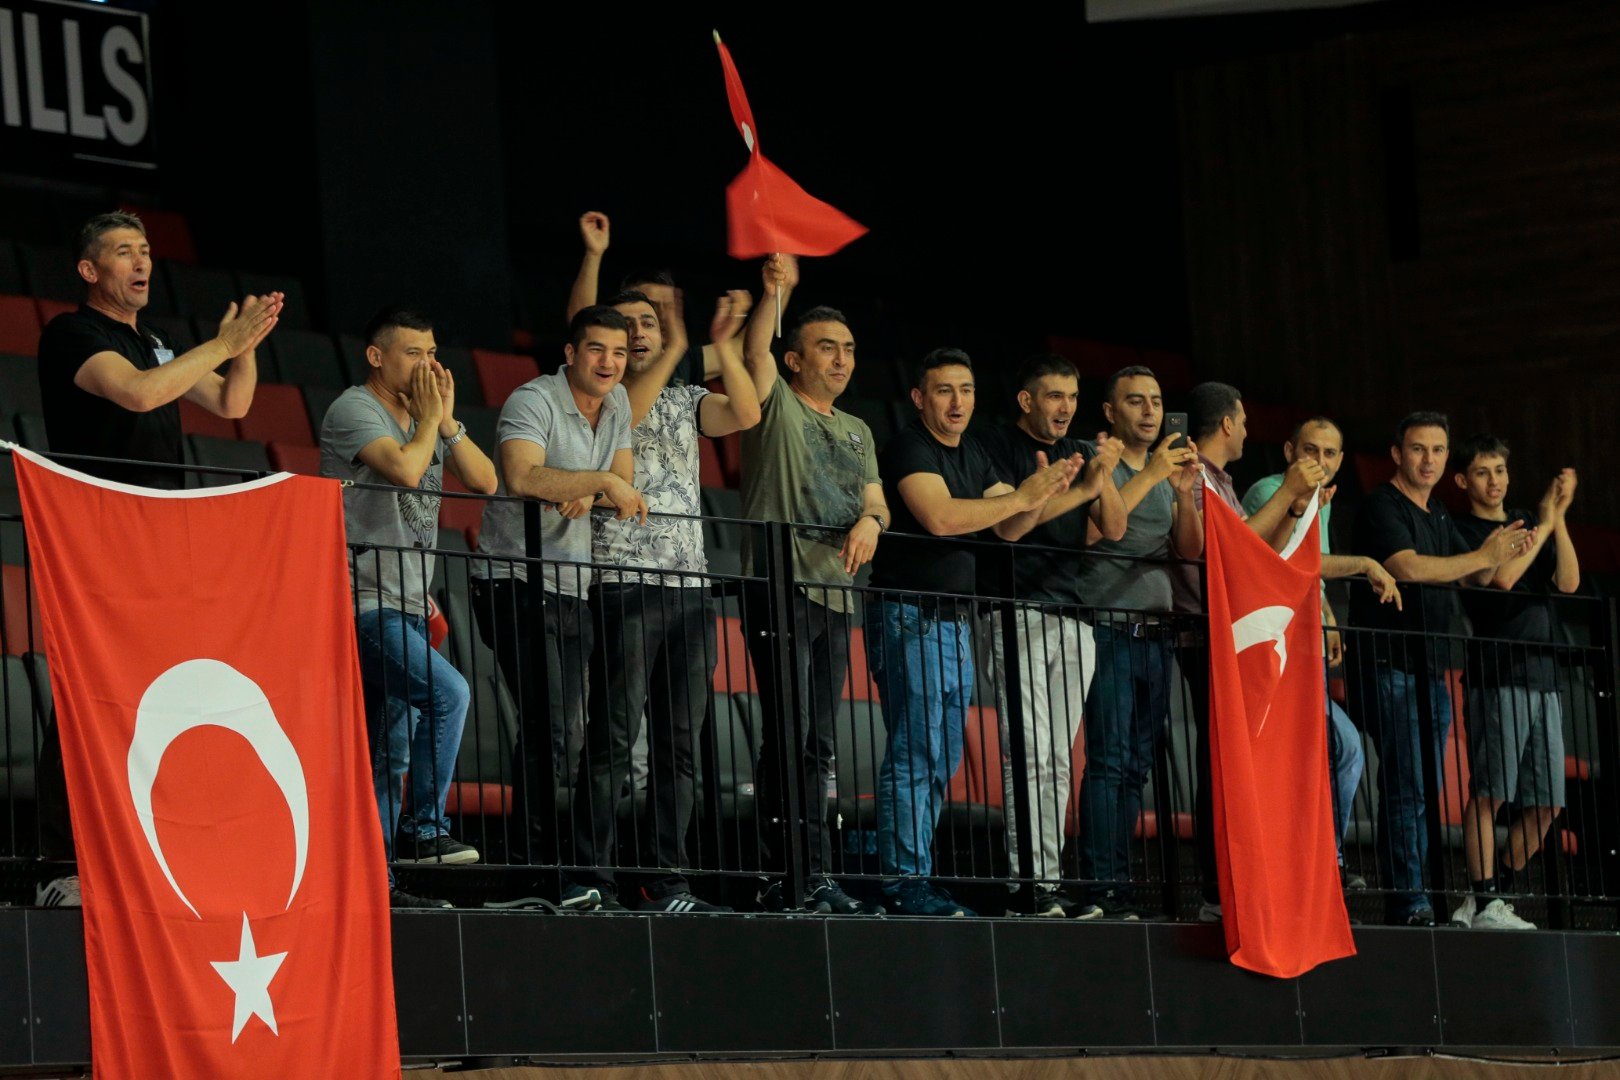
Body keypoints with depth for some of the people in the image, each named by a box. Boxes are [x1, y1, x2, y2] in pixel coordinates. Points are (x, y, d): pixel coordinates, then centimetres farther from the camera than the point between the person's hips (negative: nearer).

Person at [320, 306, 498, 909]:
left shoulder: (426, 419, 18)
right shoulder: (354, 411, -6)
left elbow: (484, 481, 9)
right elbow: (404, 469, -22)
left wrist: (448, 420, 0)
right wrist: (428, 419, -5)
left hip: (405, 606, 9)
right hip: (362, 603, -9)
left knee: (389, 753, 6)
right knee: (448, 692, -24)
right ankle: (424, 829, -19)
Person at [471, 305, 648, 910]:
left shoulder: (616, 404, 12)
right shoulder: (534, 402, -13)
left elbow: (624, 487, 10)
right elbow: (521, 476, -30)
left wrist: (587, 495, -12)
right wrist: (602, 482, -27)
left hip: (574, 588, 8)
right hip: (517, 582, -8)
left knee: (556, 734, 7)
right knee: (554, 729, -17)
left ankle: (531, 869, 12)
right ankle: (545, 875, -16)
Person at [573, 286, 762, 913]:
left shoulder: (687, 401, 18)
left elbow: (746, 415, 1)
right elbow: (621, 418, -18)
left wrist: (724, 346, -10)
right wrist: (675, 350, -22)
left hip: (690, 587, 6)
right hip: (623, 585, -6)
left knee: (680, 742, 4)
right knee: (614, 737, -10)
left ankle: (663, 883, 7)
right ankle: (591, 881, -11)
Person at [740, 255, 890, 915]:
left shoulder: (857, 432, 23)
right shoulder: (776, 407, 5)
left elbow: (877, 502, 16)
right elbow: (754, 352, -13)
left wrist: (870, 521, -7)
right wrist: (774, 292, -27)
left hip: (834, 593, 7)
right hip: (779, 588, -7)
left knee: (817, 744, 6)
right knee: (791, 736, -11)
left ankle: (793, 883, 9)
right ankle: (805, 878, -14)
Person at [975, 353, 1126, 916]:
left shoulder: (1079, 452, 18)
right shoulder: (998, 446, 2)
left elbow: (1114, 528, 9)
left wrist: (1105, 475, -9)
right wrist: (1083, 488, -15)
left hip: (1070, 614, 6)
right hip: (1016, 611, -6)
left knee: (1059, 758, 3)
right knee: (1029, 751, -14)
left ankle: (1049, 879, 3)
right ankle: (1031, 881, -17)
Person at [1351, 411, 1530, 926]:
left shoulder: (1437, 513, 20)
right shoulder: (1381, 505, -7)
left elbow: (1475, 578, 21)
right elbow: (1409, 566, -21)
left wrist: (1498, 555, -2)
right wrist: (1483, 556, -15)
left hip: (1432, 666, 8)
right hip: (1390, 664, -8)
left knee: (1425, 788, 6)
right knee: (1405, 786, -12)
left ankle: (1413, 899, 7)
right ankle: (1407, 902, -13)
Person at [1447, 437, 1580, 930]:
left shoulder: (1526, 523, 19)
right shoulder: (1463, 531, 2)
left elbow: (1568, 581, 6)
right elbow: (1503, 577, -14)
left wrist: (1558, 519, -4)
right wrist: (1545, 524, -7)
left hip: (1543, 675, 7)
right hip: (1497, 675, -7)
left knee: (1547, 802, 5)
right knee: (1489, 792, -10)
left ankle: (1493, 891, 14)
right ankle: (1485, 903, -9)